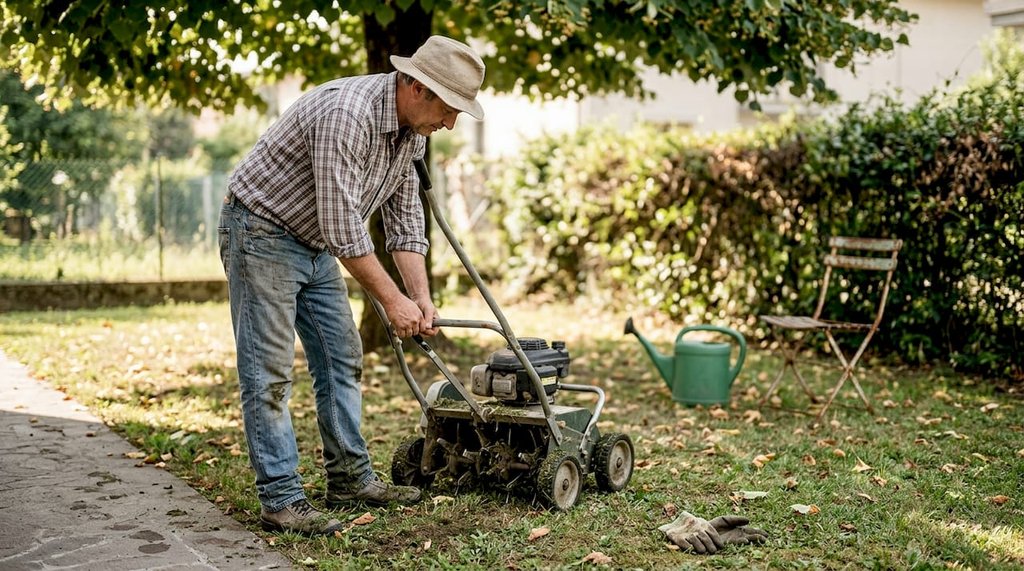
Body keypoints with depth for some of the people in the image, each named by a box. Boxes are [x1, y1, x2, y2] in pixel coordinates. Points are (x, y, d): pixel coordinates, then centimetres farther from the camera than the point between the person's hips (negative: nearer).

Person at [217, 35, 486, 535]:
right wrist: (392, 299, -24)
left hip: (315, 244, 10)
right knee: (269, 371, -8)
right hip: (261, 232, -9)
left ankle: (350, 478, 18)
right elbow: (342, 226, -31)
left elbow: (403, 214, 5)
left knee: (341, 358, 10)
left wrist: (421, 297, -5)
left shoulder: (411, 128, -1)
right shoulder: (346, 114, -31)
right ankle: (280, 499, -4)